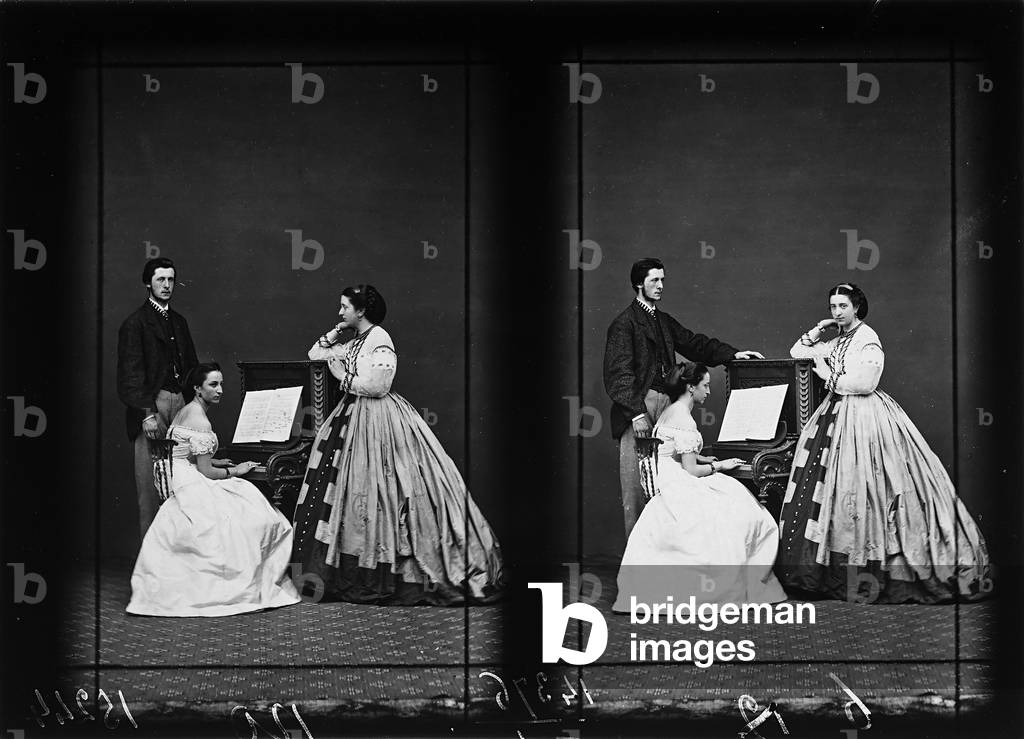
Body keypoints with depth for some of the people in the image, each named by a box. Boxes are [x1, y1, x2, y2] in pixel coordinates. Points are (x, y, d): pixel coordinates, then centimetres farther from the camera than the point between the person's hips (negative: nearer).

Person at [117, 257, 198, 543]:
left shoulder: (179, 322, 19)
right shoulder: (135, 323, -1)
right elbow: (130, 374, -8)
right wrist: (147, 413, -16)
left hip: (181, 404, 6)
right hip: (150, 405, -6)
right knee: (151, 485, -5)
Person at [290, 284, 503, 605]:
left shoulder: (378, 339, -13)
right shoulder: (354, 342, 14)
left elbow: (373, 385, -20)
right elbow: (315, 353, 22)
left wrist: (341, 373, -7)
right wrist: (335, 333, 9)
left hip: (376, 421, -10)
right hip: (353, 419, 10)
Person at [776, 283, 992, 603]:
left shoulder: (867, 339, -10)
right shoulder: (836, 340, 15)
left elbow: (863, 383, -19)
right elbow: (797, 352, 20)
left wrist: (828, 376, -8)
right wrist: (817, 332, 6)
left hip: (862, 417, -9)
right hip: (837, 414, 9)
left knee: (858, 488, -10)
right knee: (827, 489, 4)